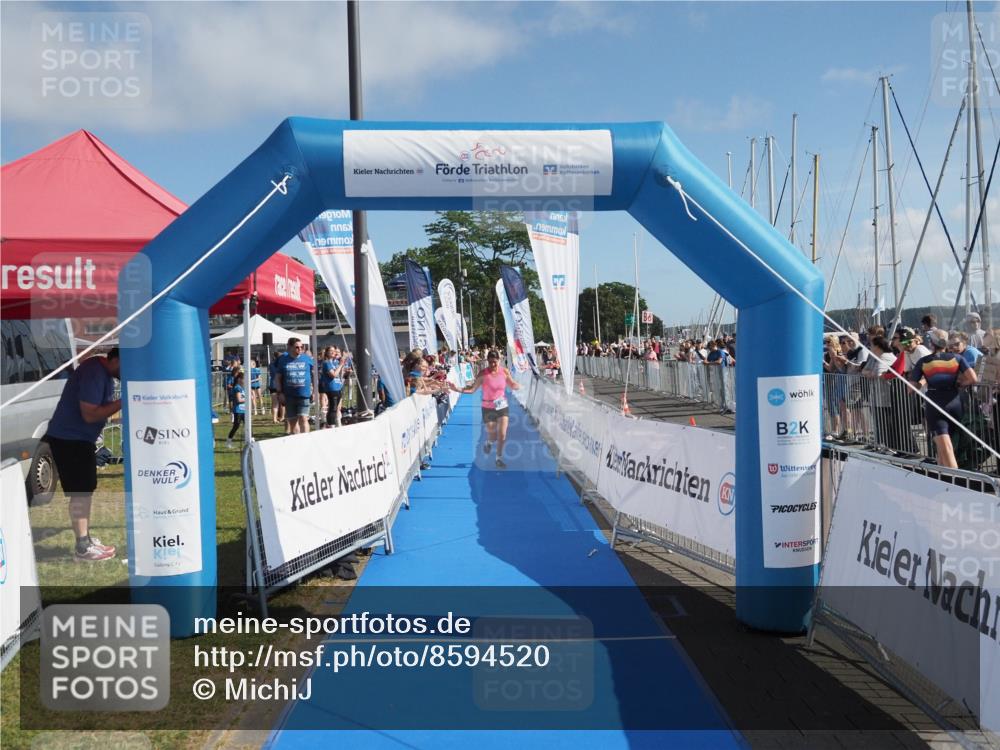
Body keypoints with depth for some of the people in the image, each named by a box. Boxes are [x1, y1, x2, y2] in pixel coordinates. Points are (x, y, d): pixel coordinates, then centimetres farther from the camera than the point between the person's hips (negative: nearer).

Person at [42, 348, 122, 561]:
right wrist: (122, 403, -25)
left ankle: (87, 538, 27)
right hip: (68, 438, -10)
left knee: (87, 490, 16)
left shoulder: (105, 373, 8)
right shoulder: (94, 373, -23)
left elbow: (103, 406, 13)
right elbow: (90, 414, -26)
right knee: (80, 493, -8)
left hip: (81, 438, 10)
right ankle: (83, 548, -5)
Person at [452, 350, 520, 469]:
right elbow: (472, 389, -12)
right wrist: (457, 389, -25)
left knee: (502, 435, -3)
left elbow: (513, 385, 9)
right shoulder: (483, 374, -13)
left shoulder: (504, 372, -5)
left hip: (503, 407, 2)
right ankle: (489, 442, 45)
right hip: (488, 408, -2)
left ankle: (499, 458, 16)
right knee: (492, 436, 7)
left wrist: (518, 386, -13)